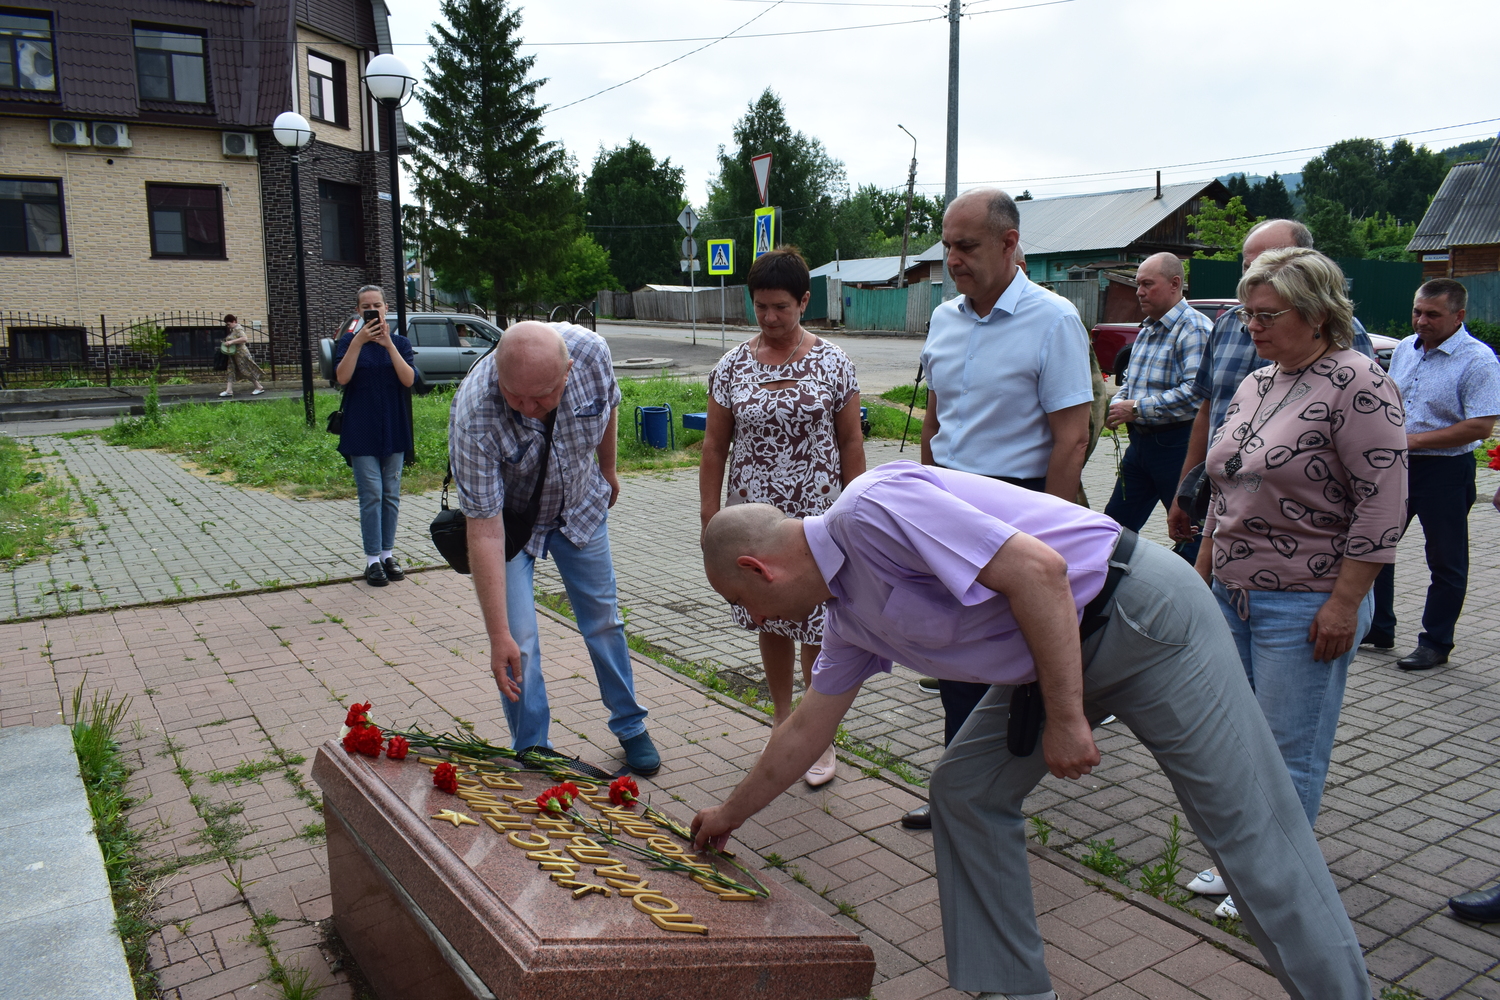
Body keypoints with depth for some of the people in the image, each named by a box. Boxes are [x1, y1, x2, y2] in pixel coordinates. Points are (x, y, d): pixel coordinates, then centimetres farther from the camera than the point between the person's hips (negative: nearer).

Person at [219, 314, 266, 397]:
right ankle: (229, 390, 3)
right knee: (231, 371, 5)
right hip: (233, 354, 10)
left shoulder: (238, 329, -17)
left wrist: (231, 342, -29)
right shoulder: (232, 329, 13)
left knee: (246, 371, -4)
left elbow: (244, 339, -31)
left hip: (241, 353, -10)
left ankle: (259, 387, 7)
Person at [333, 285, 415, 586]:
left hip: (394, 429, 2)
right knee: (371, 495, -6)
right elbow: (342, 377, -13)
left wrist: (388, 344, -16)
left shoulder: (400, 342, 6)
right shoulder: (348, 341, 3)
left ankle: (388, 554, 16)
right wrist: (360, 341, -19)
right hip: (361, 430, -2)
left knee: (391, 494, 7)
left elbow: (409, 379, -9)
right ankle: (372, 559, 0)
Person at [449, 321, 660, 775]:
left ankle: (631, 726, 30)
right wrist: (498, 635, -35)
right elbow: (484, 530, -36)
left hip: (581, 506, 3)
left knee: (603, 619, 12)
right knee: (518, 643, -7)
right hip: (508, 519, -3)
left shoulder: (592, 351, -30)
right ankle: (533, 754, 13)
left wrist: (608, 470, 12)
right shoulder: (474, 415, -38)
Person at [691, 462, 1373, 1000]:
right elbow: (807, 729, 20)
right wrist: (732, 814, 30)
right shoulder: (847, 612, 8)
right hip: (1061, 651, 9)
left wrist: (1066, 718, -21)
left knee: (1248, 830, -2)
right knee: (965, 791, 7)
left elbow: (1039, 569, -28)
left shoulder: (870, 509, -23)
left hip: (1140, 610, -9)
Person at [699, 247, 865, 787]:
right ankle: (783, 722, 32)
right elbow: (714, 446, 5)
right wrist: (710, 516, 2)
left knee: (817, 630, 2)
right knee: (772, 624, 13)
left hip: (818, 519, -2)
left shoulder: (833, 363, -2)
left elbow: (851, 443, 1)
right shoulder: (732, 367, 2)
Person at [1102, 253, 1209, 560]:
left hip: (1177, 444, -9)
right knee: (1117, 525, 13)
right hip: (1140, 441, 9)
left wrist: (1137, 408, -21)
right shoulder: (1147, 329, 15)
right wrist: (1117, 403, 3)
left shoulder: (1194, 328, -15)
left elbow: (1196, 393, -26)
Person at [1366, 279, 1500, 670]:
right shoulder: (1404, 349, 8)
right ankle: (1377, 630, 24)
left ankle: (1435, 644, 17)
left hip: (1445, 472, -7)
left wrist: (1415, 440, -20)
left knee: (1445, 562, 6)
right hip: (1395, 465, 7)